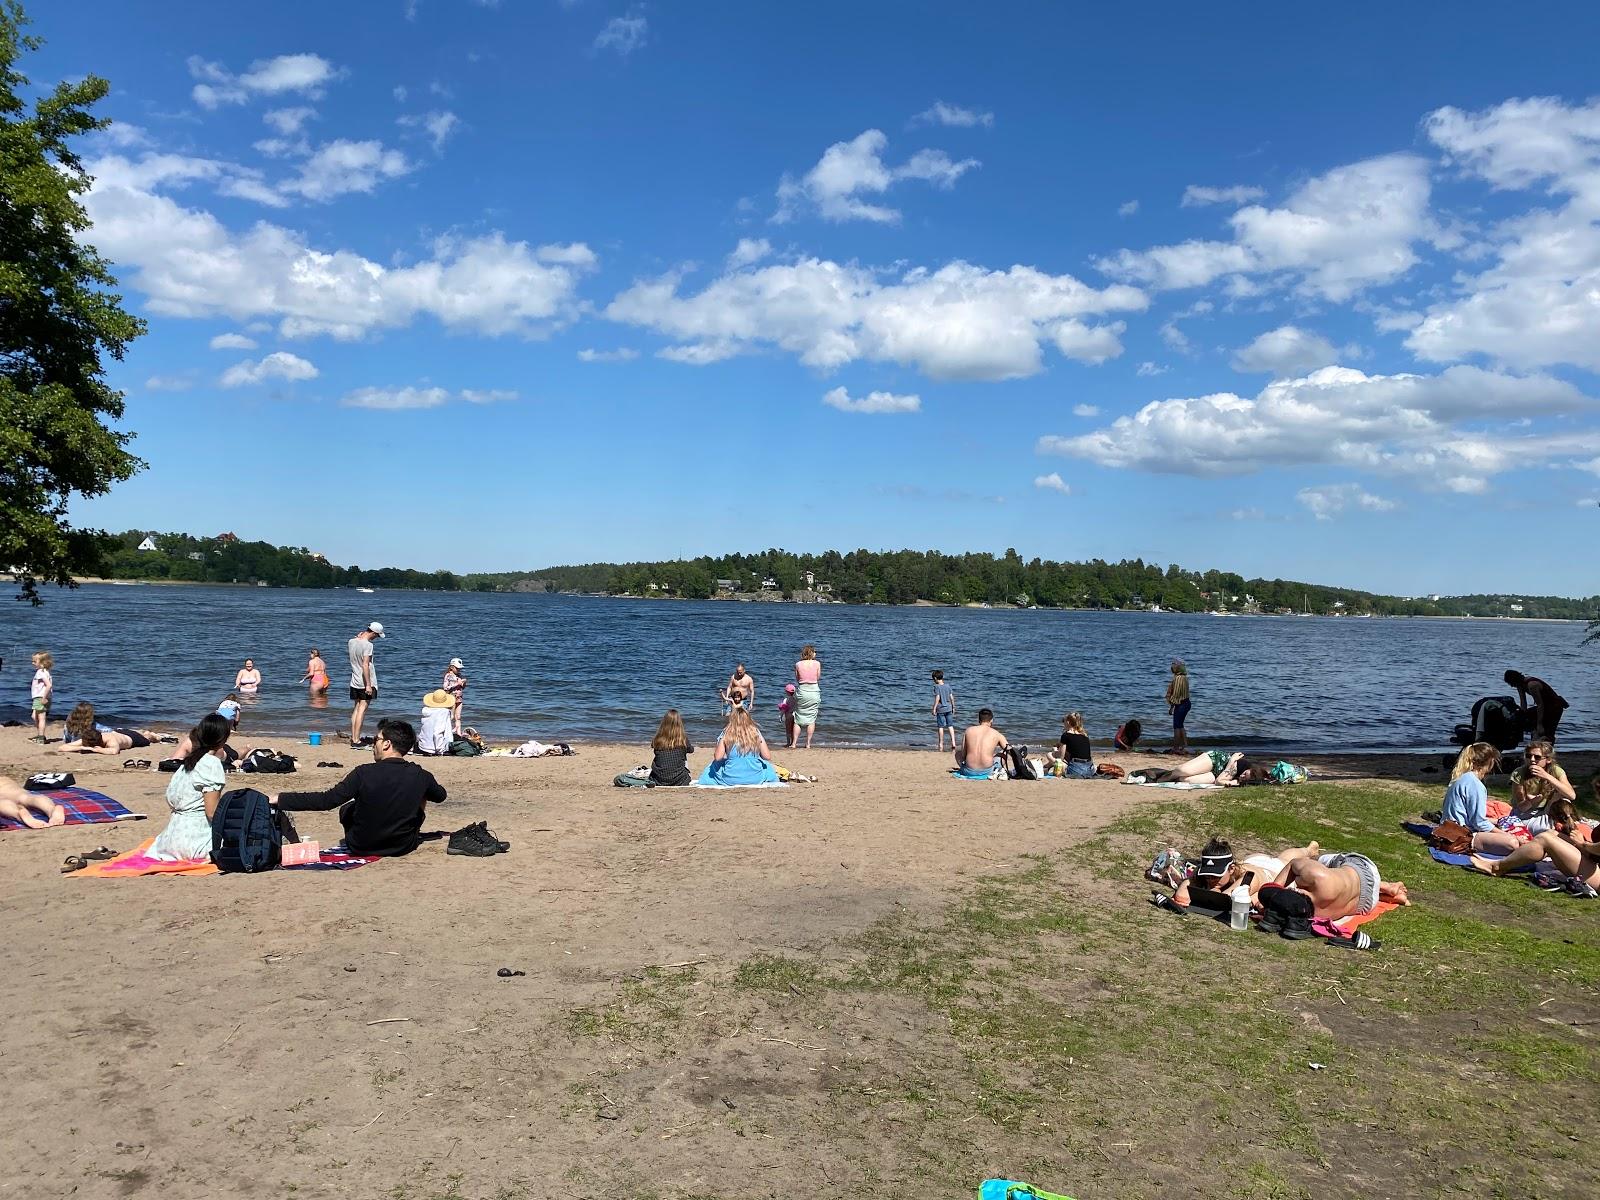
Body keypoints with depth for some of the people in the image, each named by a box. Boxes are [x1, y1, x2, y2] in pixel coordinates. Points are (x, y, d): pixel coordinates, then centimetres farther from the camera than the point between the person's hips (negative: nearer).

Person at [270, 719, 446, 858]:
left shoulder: (365, 773, -21)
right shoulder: (420, 776, -13)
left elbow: (326, 801, -20)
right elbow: (440, 796, 8)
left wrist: (279, 799, -13)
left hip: (361, 847, -1)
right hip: (403, 847, 1)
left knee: (347, 807, 28)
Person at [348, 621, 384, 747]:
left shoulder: (352, 642, 5)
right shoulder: (368, 645, -17)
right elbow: (365, 666, -22)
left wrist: (359, 637, 14)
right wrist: (368, 685, -20)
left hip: (354, 682, 7)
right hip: (365, 683, -7)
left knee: (356, 708, 15)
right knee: (362, 709, -5)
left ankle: (353, 738, 16)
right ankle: (356, 741, -6)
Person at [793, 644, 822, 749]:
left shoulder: (798, 664, -4)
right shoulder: (817, 664, -5)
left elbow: (797, 679, 5)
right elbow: (818, 678, 3)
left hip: (801, 692, 1)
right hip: (814, 692, -1)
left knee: (798, 719, 11)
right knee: (811, 719, 7)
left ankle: (794, 743, 9)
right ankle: (808, 744, 6)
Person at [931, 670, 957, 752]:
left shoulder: (937, 686, -10)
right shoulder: (948, 686, 5)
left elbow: (937, 698, -16)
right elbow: (951, 697, 7)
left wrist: (934, 708, -12)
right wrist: (953, 707, 16)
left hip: (941, 709, -5)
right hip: (949, 708, 5)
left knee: (940, 727, 3)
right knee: (950, 726, 8)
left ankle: (941, 745, 8)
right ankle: (953, 743, 1)